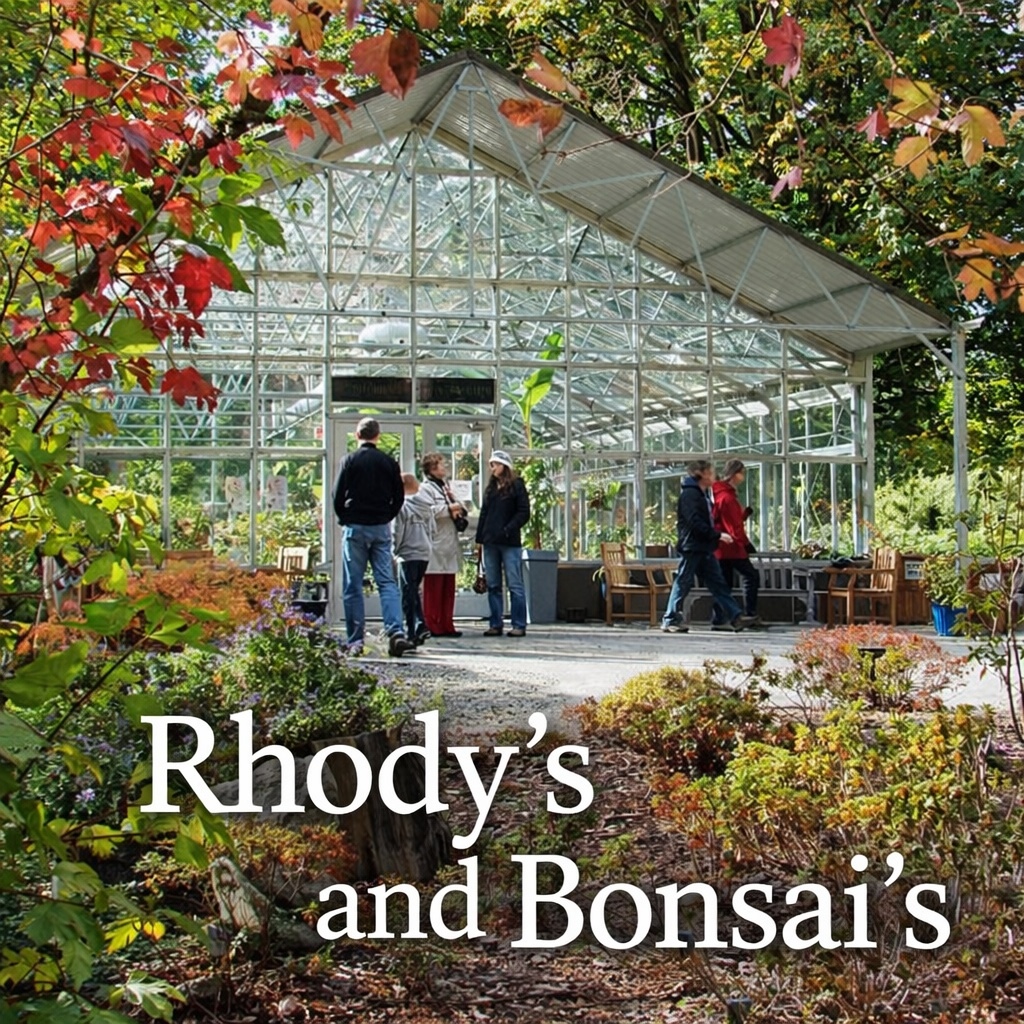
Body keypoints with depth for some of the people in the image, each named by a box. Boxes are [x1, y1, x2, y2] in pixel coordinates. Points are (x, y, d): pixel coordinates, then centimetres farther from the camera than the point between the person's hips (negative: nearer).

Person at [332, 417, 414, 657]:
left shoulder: (350, 461, -5)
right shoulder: (389, 463, 3)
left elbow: (338, 496, -4)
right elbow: (399, 497, 6)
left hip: (355, 528, -2)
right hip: (381, 529, 2)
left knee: (353, 586, 3)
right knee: (387, 582, 2)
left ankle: (354, 641, 4)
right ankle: (396, 632, -14)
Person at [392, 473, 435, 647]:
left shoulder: (402, 506, -12)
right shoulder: (427, 506, 10)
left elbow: (397, 532, -11)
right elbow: (432, 530, 15)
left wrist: (395, 551, 1)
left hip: (408, 554, -7)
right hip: (425, 554, 7)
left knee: (408, 594, -1)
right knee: (414, 591, 17)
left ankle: (412, 632, -4)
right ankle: (420, 625, 4)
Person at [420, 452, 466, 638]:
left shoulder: (444, 486, 23)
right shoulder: (426, 488, -6)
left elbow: (452, 508, 32)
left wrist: (458, 509, 10)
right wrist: (449, 509, -14)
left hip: (449, 544, 9)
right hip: (435, 545, -9)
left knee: (448, 587, 9)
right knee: (433, 587, -6)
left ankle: (446, 625, 14)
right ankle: (432, 626, -3)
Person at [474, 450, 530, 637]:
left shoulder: (516, 485, -1)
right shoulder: (491, 487, 17)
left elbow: (524, 512, -6)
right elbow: (484, 513, 17)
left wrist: (508, 530, -15)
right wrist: (479, 537, 9)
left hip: (510, 543, -6)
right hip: (490, 542, 6)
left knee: (514, 585, -4)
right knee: (493, 586, 6)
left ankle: (519, 625, -3)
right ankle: (496, 624, 10)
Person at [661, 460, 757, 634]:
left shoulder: (702, 494, 19)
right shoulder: (689, 494, -13)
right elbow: (695, 522, -21)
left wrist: (716, 537, 9)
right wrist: (718, 535, -21)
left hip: (705, 548, 10)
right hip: (692, 547, -10)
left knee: (718, 583, 6)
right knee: (683, 583, -4)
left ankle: (735, 616, 5)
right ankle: (670, 621, 3)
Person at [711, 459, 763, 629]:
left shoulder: (723, 494, 18)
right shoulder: (727, 497, -14)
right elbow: (734, 525, -18)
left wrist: (746, 513, 6)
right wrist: (745, 543, -15)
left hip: (722, 548, 10)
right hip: (731, 547, -10)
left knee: (725, 583, 9)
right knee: (751, 576, -5)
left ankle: (718, 620, 8)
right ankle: (750, 614, -4)